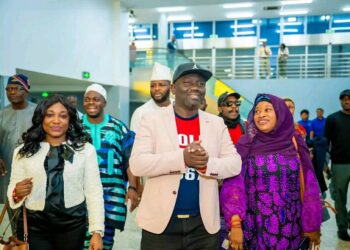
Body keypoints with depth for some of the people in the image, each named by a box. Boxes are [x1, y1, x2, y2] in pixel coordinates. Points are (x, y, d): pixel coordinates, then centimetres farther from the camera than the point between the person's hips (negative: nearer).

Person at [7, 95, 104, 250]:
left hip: (73, 225, 0)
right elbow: (13, 188, 6)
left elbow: (94, 191, -3)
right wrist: (17, 193, -17)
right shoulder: (23, 152, 2)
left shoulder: (85, 149, -3)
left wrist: (97, 231, -7)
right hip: (35, 226, 1)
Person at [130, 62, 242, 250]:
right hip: (161, 222, -2)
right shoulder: (152, 120, -3)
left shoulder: (216, 123, 6)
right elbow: (137, 164, -13)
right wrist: (182, 158, -25)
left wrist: (207, 163, -19)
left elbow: (235, 164, 2)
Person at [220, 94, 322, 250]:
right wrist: (235, 224, -16)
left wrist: (312, 225, 2)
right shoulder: (245, 145, -3)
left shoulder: (295, 142, 2)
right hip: (256, 228, -1)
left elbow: (307, 186, 3)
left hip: (289, 228, 1)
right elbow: (233, 184, -8)